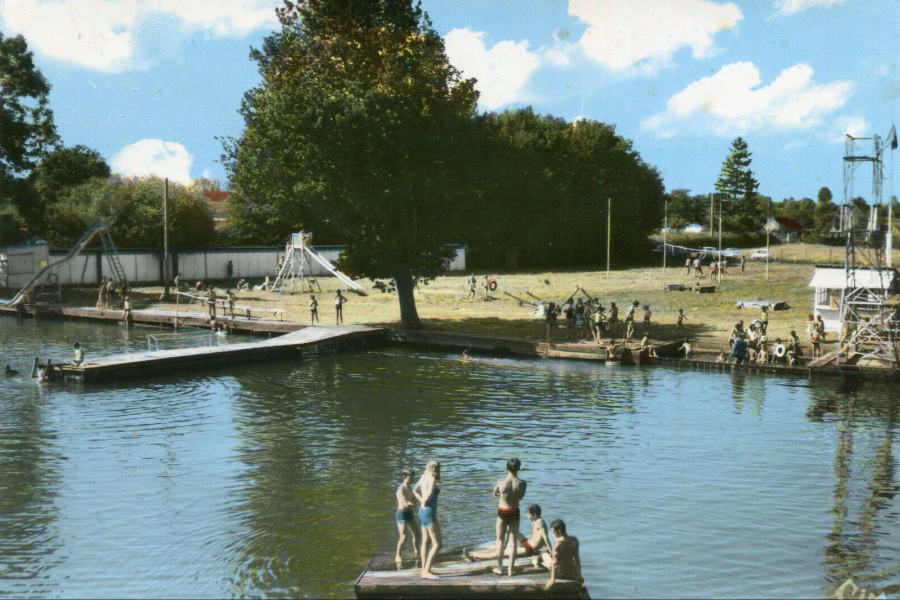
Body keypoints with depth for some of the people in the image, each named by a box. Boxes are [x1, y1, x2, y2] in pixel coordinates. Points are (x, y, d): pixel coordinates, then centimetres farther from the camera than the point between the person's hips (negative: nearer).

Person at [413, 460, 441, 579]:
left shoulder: (424, 477, 9)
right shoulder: (432, 478, -15)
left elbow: (415, 491, 23)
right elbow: (429, 493, -31)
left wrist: (422, 501, 13)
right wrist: (424, 503, -13)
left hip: (422, 512, 9)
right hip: (429, 512, -9)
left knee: (425, 542, 16)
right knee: (437, 544, -6)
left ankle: (424, 570, 21)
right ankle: (426, 571, -11)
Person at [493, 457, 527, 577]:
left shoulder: (501, 483, -16)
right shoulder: (522, 484, -14)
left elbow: (495, 494, 5)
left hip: (502, 513, -1)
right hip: (514, 513, 1)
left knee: (500, 541, 14)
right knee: (513, 542, 10)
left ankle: (499, 569, 18)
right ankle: (510, 570, 12)